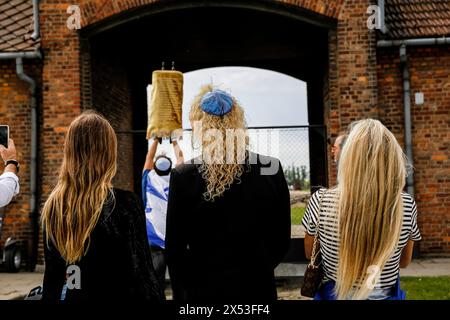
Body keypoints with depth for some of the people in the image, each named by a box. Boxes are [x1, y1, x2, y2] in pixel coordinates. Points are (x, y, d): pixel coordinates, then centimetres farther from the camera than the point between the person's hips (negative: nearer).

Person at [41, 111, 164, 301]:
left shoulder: (52, 205, -3)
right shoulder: (125, 203, -17)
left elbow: (52, 272, 5)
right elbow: (141, 273, -15)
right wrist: (155, 297, -5)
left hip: (69, 295, 4)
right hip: (116, 294, -4)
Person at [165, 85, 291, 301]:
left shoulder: (183, 177, -13)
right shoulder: (272, 170, -7)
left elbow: (174, 248, -7)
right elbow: (282, 240, 1)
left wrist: (182, 293, 7)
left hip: (204, 289, -1)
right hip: (258, 287, 2)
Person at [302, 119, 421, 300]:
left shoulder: (321, 201, -21)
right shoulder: (407, 205, -17)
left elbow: (310, 254, -3)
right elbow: (404, 262, 0)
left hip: (332, 295, -1)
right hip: (387, 296, 1)